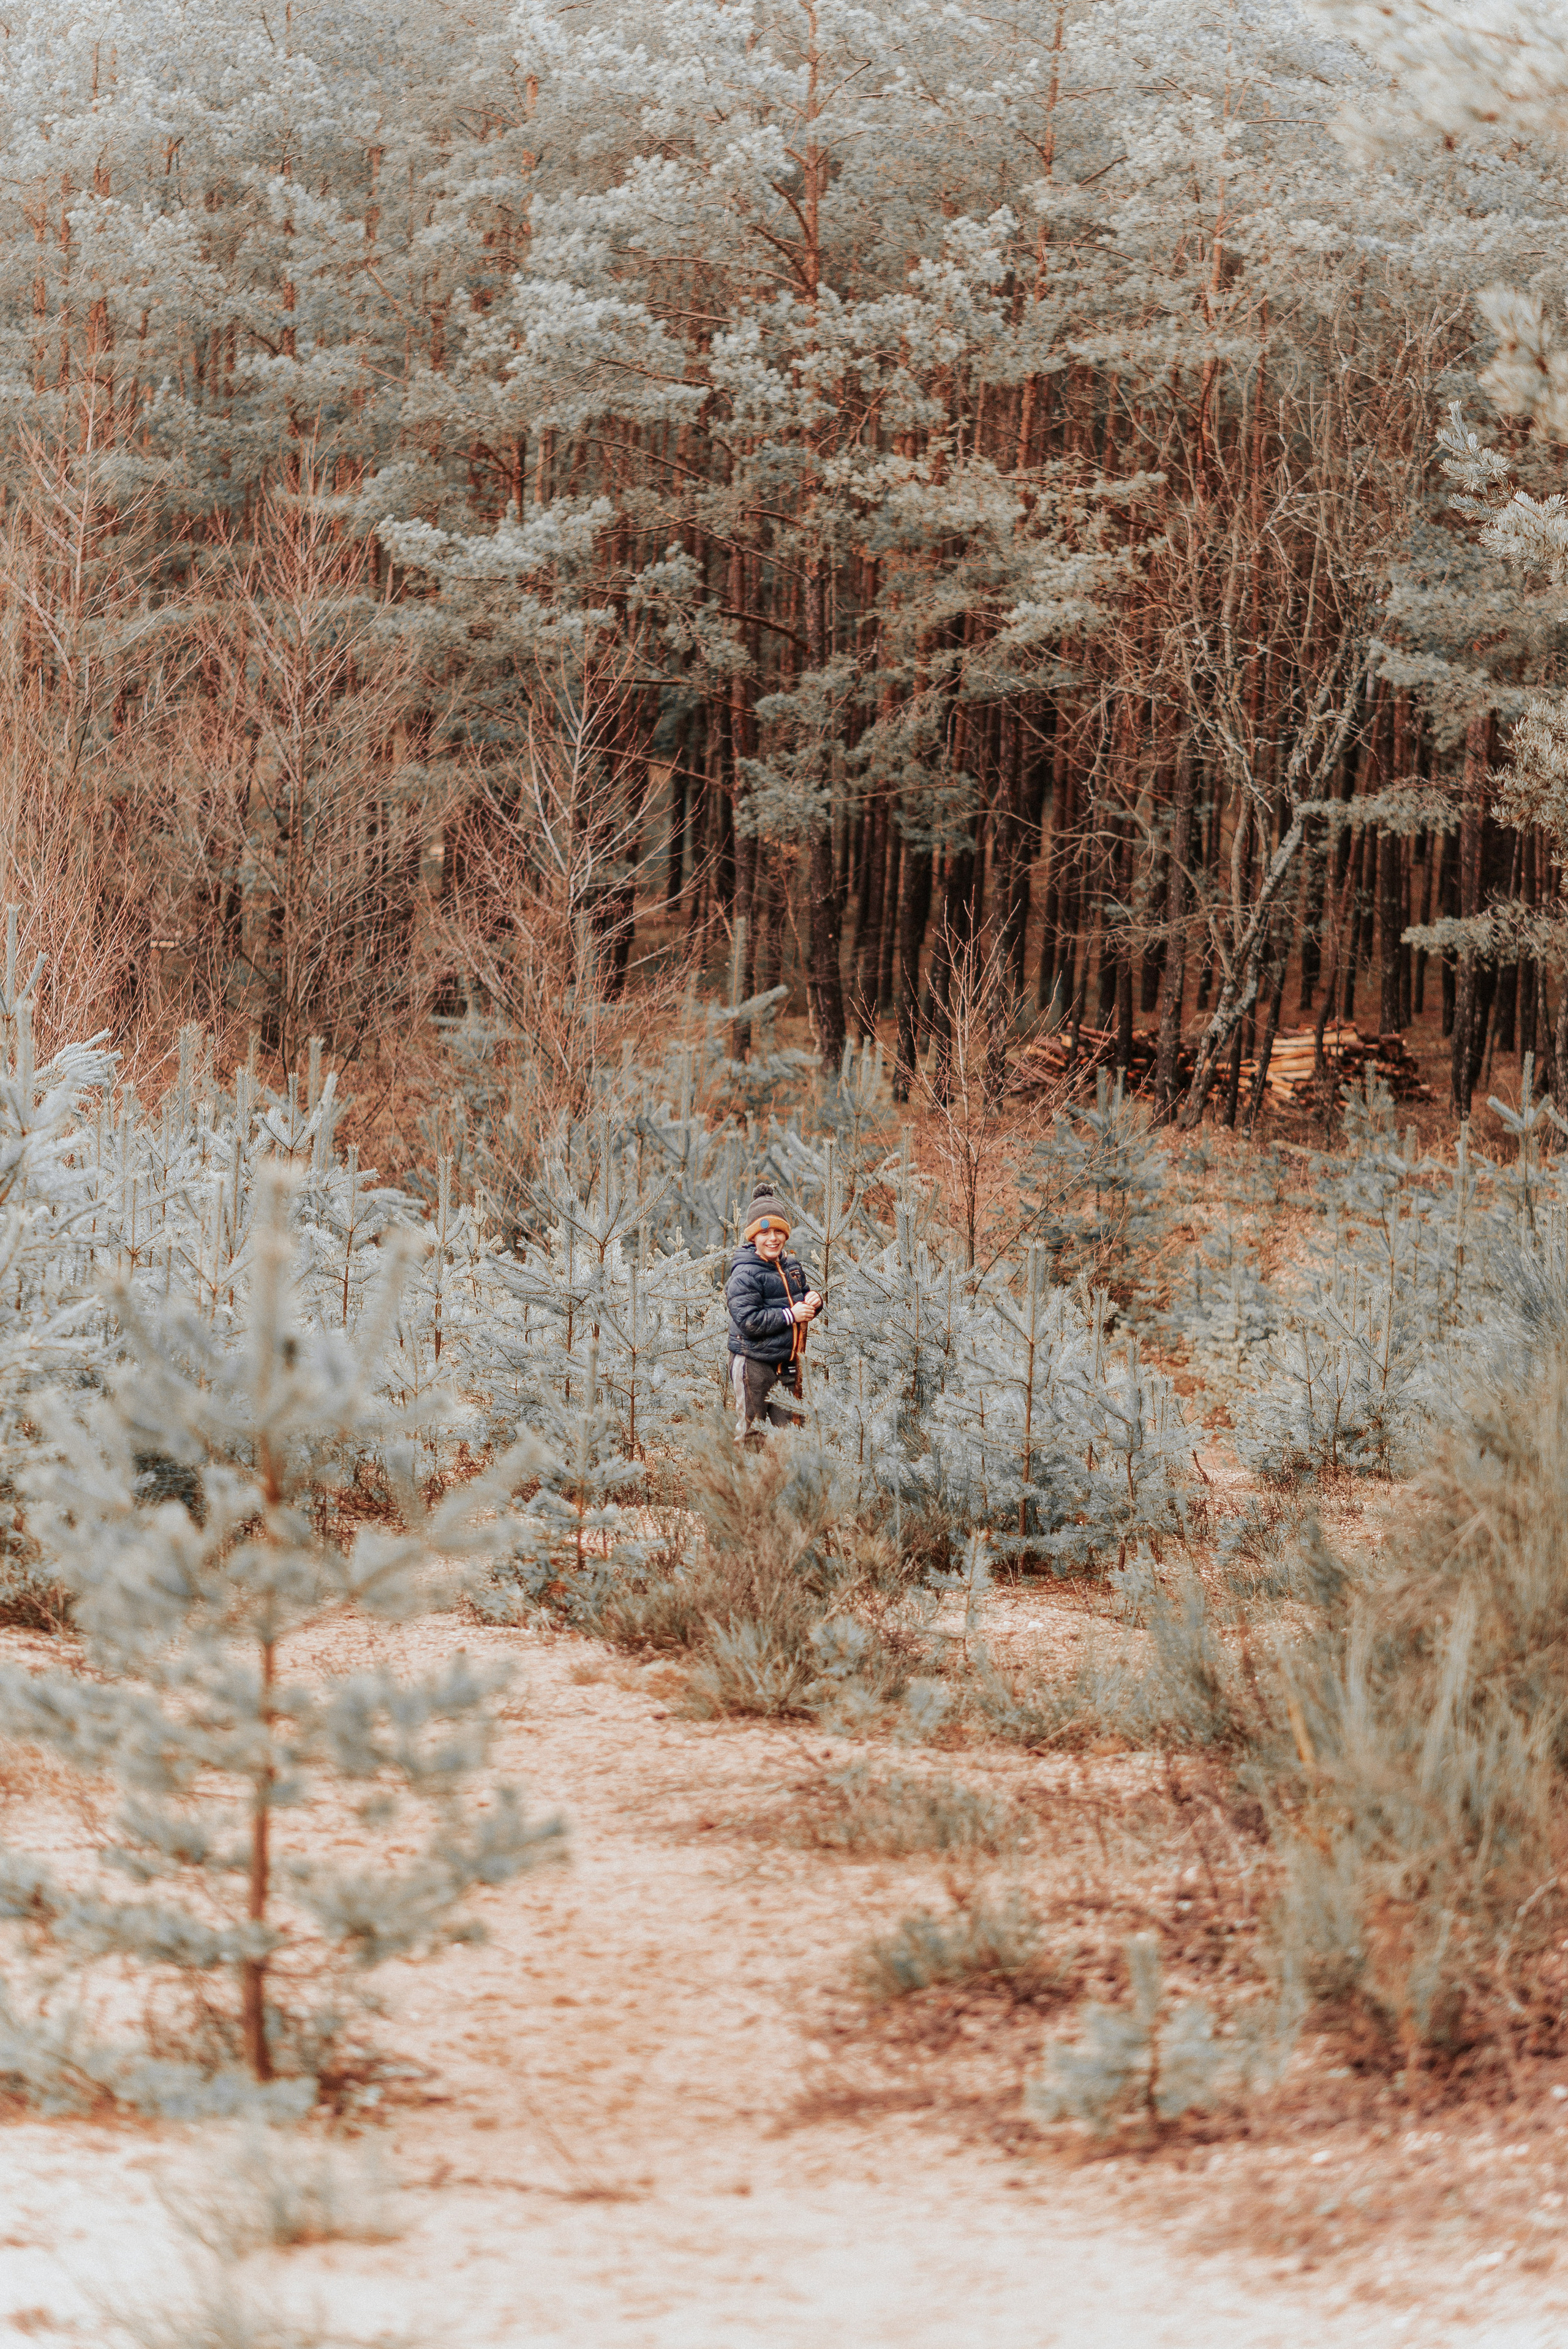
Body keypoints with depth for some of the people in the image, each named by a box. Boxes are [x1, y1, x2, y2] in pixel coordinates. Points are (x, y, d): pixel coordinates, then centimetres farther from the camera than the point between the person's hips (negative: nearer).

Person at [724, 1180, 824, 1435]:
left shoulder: (792, 1266, 9)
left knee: (789, 1428, 11)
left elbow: (804, 1294, 25)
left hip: (787, 1363, 7)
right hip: (753, 1363, -7)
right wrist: (790, 1315, -19)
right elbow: (748, 1321, -22)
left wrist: (814, 1300, 0)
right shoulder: (745, 1274, -15)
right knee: (751, 1432, 0)